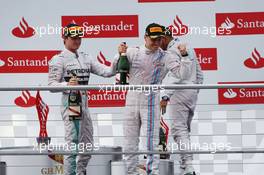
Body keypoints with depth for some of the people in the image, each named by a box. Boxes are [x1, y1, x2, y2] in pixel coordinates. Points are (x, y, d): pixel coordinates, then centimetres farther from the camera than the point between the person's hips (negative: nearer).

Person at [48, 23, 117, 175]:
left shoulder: (86, 58, 16)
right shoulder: (59, 59, -2)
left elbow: (107, 72, 8)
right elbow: (52, 85, -9)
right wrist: (67, 84, -28)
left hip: (84, 103, 7)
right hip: (70, 102, -7)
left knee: (87, 145, 13)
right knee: (73, 142, -12)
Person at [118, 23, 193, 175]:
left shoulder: (165, 57, -1)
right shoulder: (133, 52, 4)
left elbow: (183, 75, -8)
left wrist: (185, 56, -18)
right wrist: (120, 54, -8)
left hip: (151, 104, -3)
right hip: (131, 103, 3)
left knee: (151, 144, -6)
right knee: (129, 144, 8)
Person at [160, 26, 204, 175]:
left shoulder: (173, 50, -10)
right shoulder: (188, 48, 20)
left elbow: (174, 76, -23)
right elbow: (200, 75, 22)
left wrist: (166, 96, -28)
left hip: (179, 93, -9)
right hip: (192, 94, 9)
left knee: (179, 130, -12)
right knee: (185, 130, 14)